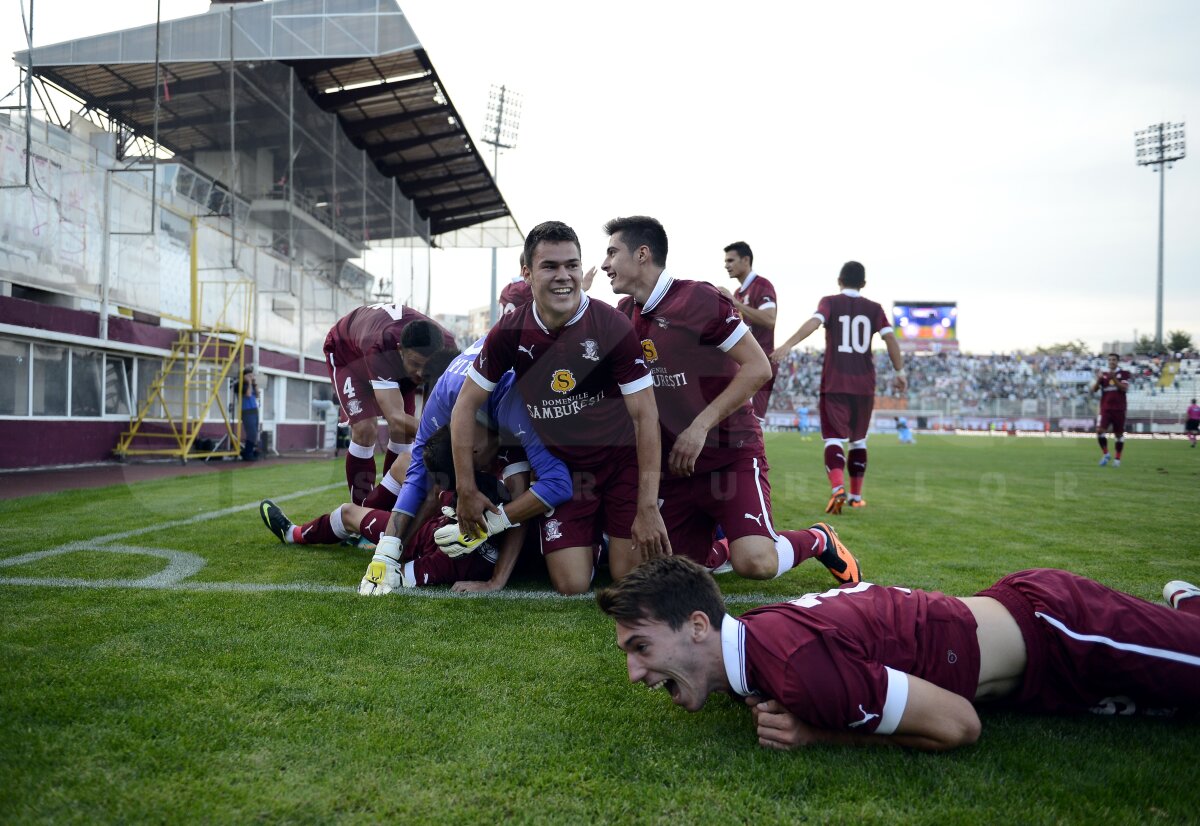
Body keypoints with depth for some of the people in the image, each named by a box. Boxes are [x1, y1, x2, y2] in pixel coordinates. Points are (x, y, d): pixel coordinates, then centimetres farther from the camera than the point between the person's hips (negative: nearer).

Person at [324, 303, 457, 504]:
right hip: (347, 352, -4)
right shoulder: (380, 347, -47)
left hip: (393, 363, 4)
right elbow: (396, 417, -54)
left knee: (403, 432, -7)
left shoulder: (446, 345, -35)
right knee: (365, 430, -20)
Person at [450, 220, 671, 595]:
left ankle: (611, 527, 27)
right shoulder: (509, 333, -10)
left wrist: (648, 507, -22)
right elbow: (466, 406, -1)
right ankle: (588, 537, 28)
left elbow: (645, 415, -18)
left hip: (621, 462, -1)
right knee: (572, 585, -5)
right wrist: (466, 492, -4)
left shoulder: (613, 325, -18)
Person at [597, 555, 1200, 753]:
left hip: (1052, 629, -7)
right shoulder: (754, 634, -10)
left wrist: (819, 733, -26)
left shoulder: (793, 665, -38)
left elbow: (959, 725, -30)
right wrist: (808, 708, -8)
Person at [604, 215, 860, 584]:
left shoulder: (697, 299, -14)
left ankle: (819, 540, 10)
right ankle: (720, 548, 35)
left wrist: (701, 426, -21)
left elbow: (758, 368, -18)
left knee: (756, 563, -22)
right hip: (674, 465, 6)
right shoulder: (625, 314, 7)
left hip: (730, 454, -6)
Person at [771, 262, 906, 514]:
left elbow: (814, 322, -18)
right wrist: (900, 373, 6)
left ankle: (837, 487, -27)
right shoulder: (874, 309, 9)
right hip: (864, 384, 3)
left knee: (833, 438, -3)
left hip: (834, 383, -3)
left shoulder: (830, 302, 2)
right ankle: (856, 496, 23)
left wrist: (788, 345, -29)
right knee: (858, 440, 17)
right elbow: (890, 338, -1)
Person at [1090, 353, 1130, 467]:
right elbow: (1093, 389, 3)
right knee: (1099, 430, -16)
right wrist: (1098, 380, -15)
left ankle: (1117, 458, 19)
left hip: (1119, 409, -1)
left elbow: (1125, 388, -11)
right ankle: (1105, 453, 3)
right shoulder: (1103, 374, 10)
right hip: (1105, 408, 1)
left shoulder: (1124, 374, 3)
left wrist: (1114, 379, -21)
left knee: (1119, 434, 6)